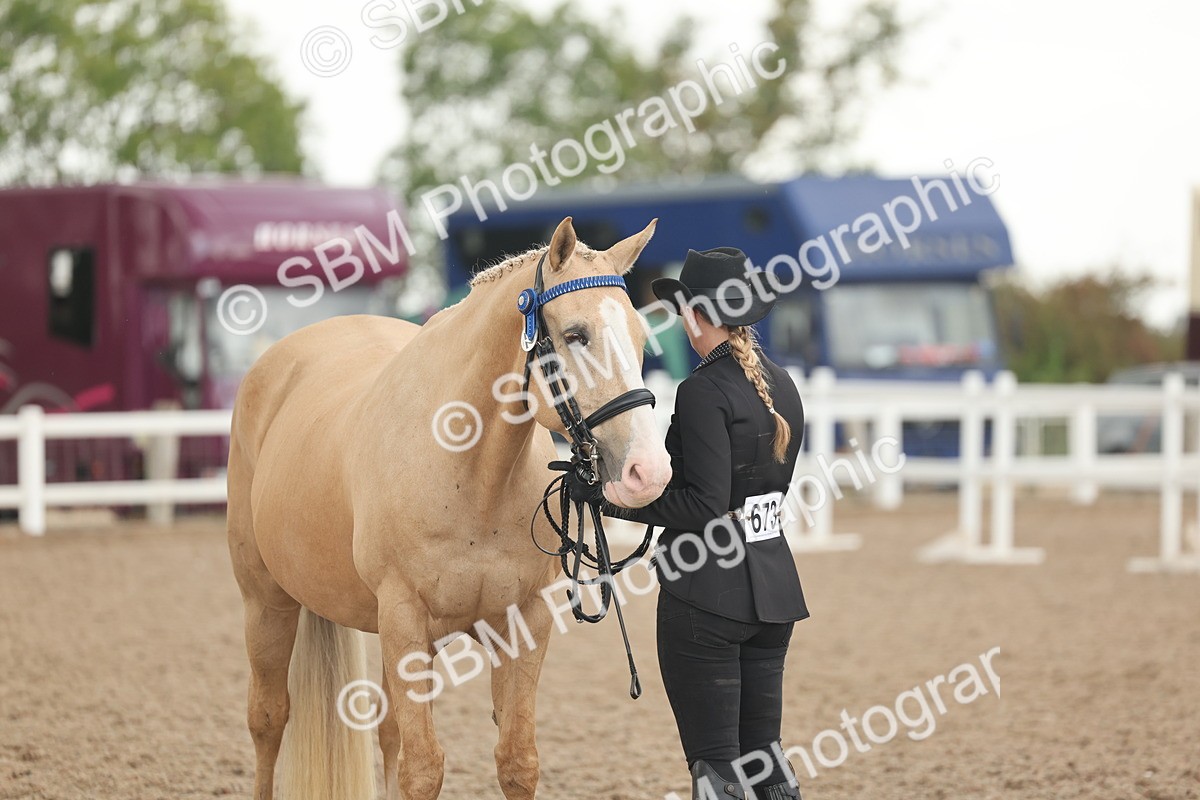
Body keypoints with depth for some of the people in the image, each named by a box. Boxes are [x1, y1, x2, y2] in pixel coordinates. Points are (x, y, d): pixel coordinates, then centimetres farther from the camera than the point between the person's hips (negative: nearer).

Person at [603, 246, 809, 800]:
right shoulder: (782, 387, 10)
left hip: (707, 591, -8)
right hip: (773, 584, 8)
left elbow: (704, 507, -21)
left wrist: (622, 500, -11)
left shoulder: (704, 391, -15)